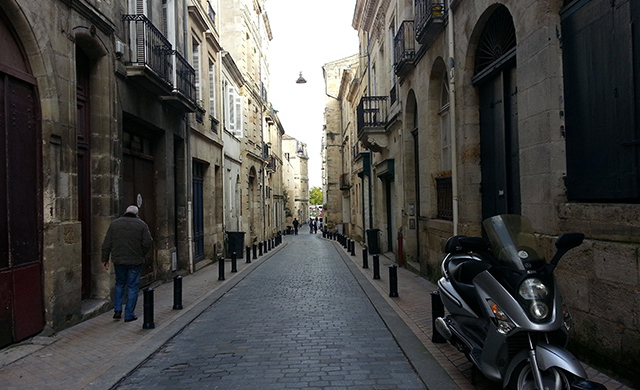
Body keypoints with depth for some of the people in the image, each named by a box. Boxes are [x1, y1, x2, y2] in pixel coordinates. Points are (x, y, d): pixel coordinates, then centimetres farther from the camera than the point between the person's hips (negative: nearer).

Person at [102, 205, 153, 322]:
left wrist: (105, 259, 10)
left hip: (118, 260, 3)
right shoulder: (141, 224, -2)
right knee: (132, 286, 5)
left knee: (119, 283, 21)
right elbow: (148, 242, -10)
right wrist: (141, 254, 5)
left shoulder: (114, 223, 6)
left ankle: (117, 310, 14)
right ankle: (129, 315, 8)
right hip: (135, 261, -3)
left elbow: (107, 244, 5)